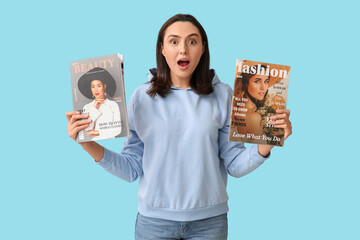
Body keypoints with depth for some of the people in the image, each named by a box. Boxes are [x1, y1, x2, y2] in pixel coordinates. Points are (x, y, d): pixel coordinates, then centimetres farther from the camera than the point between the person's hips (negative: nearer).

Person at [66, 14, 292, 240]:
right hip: (154, 220, 0)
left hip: (209, 221, 1)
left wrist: (269, 142, -18)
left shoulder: (222, 95, -3)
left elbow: (235, 165, -3)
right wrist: (88, 145, -16)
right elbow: (131, 169, -4)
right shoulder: (142, 97, -3)